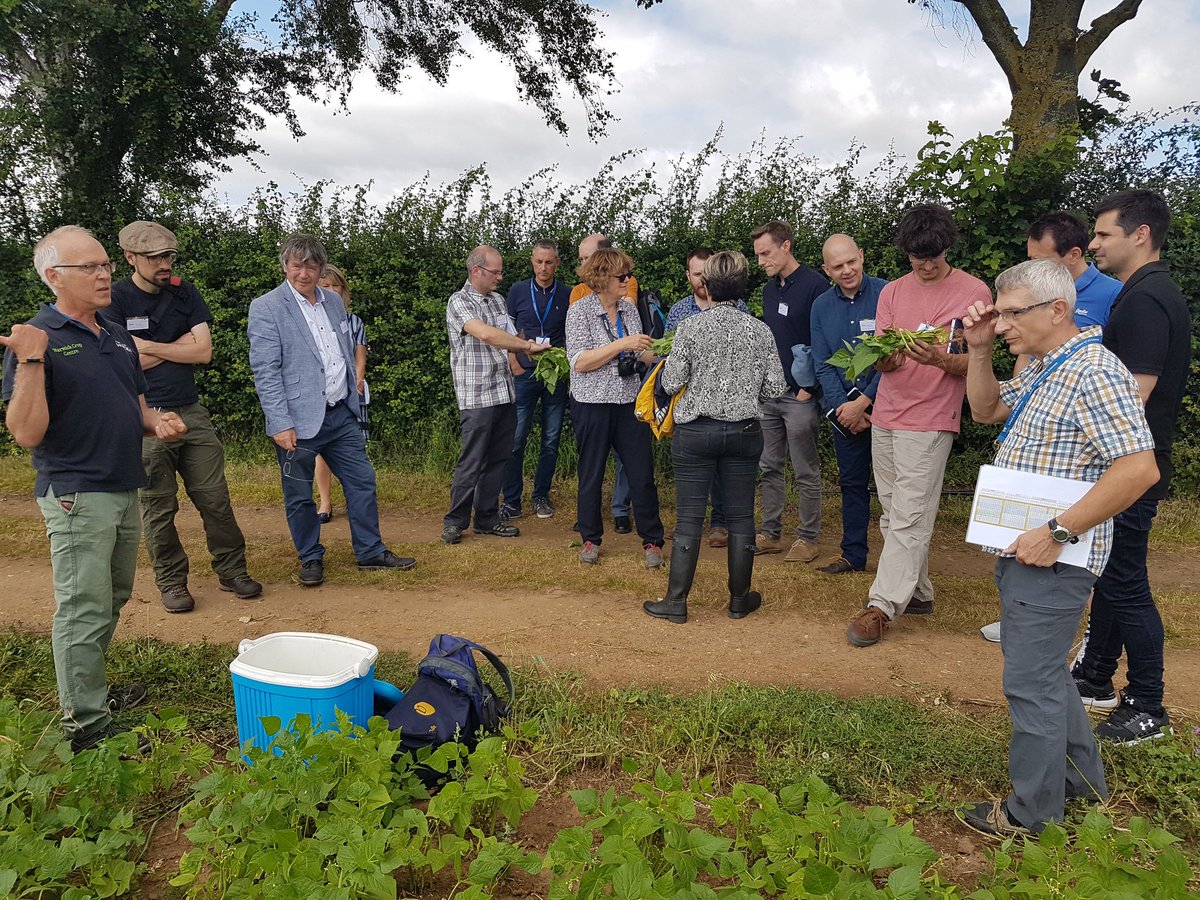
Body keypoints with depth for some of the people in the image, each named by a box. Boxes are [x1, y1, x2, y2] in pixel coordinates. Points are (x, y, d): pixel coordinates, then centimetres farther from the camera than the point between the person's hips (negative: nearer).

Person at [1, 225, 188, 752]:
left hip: (125, 490, 8)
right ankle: (86, 725, 10)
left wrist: (159, 422, -1)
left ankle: (91, 689, 36)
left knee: (111, 600, 19)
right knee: (84, 609, -2)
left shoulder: (118, 338, 12)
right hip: (76, 496, -8)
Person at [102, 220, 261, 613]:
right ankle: (171, 582, 20)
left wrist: (147, 346, -7)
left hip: (191, 414, 3)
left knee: (216, 499, 5)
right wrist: (181, 343, -6)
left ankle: (231, 570, 18)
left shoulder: (185, 294, 7)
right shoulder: (115, 300, -3)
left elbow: (203, 352, -3)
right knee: (158, 507, 5)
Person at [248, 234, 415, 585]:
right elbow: (265, 372, -14)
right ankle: (311, 559, 24)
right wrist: (281, 424, -19)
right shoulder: (267, 308, -9)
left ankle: (370, 552, 24)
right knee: (299, 497, 6)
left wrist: (353, 401, 17)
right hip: (298, 421, -6)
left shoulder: (334, 301, 10)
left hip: (341, 414, 6)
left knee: (362, 481, 10)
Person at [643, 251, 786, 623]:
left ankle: (676, 601, 11)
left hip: (695, 430, -2)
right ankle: (740, 599, 22)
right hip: (744, 432, 2)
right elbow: (775, 388, 0)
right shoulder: (760, 331, -1)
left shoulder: (690, 327, -8)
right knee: (741, 516, 11)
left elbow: (671, 383, -8)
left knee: (689, 518, 4)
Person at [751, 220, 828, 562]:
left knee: (806, 472, 3)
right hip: (768, 392, 8)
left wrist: (808, 390, -12)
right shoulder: (769, 289, 14)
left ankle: (808, 538, 14)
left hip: (800, 395, -7)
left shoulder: (814, 285, -10)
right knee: (769, 467, 12)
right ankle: (771, 533, 22)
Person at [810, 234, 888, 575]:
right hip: (844, 408, 5)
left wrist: (863, 403, -14)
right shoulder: (821, 306, 5)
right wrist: (841, 408, -8)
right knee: (851, 482, 13)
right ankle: (853, 555, 24)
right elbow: (823, 365, 4)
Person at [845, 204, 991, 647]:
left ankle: (882, 605, -4)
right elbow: (882, 363, 7)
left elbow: (975, 364, -3)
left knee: (909, 518, -8)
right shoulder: (892, 292, 11)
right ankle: (918, 593, 23)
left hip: (930, 421, -5)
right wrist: (887, 355, -17)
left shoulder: (973, 291, -2)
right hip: (885, 416, 6)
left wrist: (942, 360, -25)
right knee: (893, 514, 10)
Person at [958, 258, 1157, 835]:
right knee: (1042, 669, 23)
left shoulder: (1093, 372, -20)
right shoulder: (1043, 368, 11)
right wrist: (978, 350, 7)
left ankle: (1032, 812, 20)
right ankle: (1081, 777, 42)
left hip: (1050, 561, -10)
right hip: (1021, 550, 10)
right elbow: (986, 410, 22)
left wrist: (1058, 532, -25)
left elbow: (1139, 468, -27)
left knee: (1031, 681, 2)